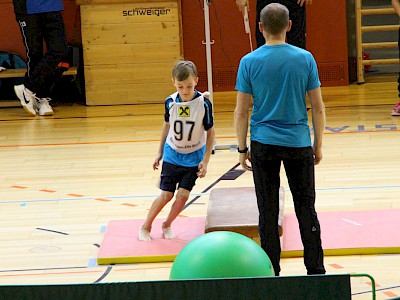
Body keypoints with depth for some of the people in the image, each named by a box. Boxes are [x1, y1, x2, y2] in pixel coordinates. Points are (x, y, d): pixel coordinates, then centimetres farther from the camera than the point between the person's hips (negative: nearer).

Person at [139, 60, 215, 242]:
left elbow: (210, 132, -7)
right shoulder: (170, 102, -10)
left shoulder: (203, 103, -17)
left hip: (193, 157, -1)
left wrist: (205, 161, -8)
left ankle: (167, 225, 17)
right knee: (166, 195, 0)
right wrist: (160, 152, 13)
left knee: (183, 194, -7)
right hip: (172, 155, 1)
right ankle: (146, 226, 18)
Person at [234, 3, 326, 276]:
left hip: (263, 144, 0)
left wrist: (242, 149, 6)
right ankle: (316, 271, 12)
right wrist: (318, 145, 10)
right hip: (299, 143, 1)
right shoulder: (305, 59, -3)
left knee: (268, 213, 6)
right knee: (306, 209, 9)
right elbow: (318, 107, 0)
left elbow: (242, 112, -3)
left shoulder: (249, 62, -5)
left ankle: (271, 274, 10)